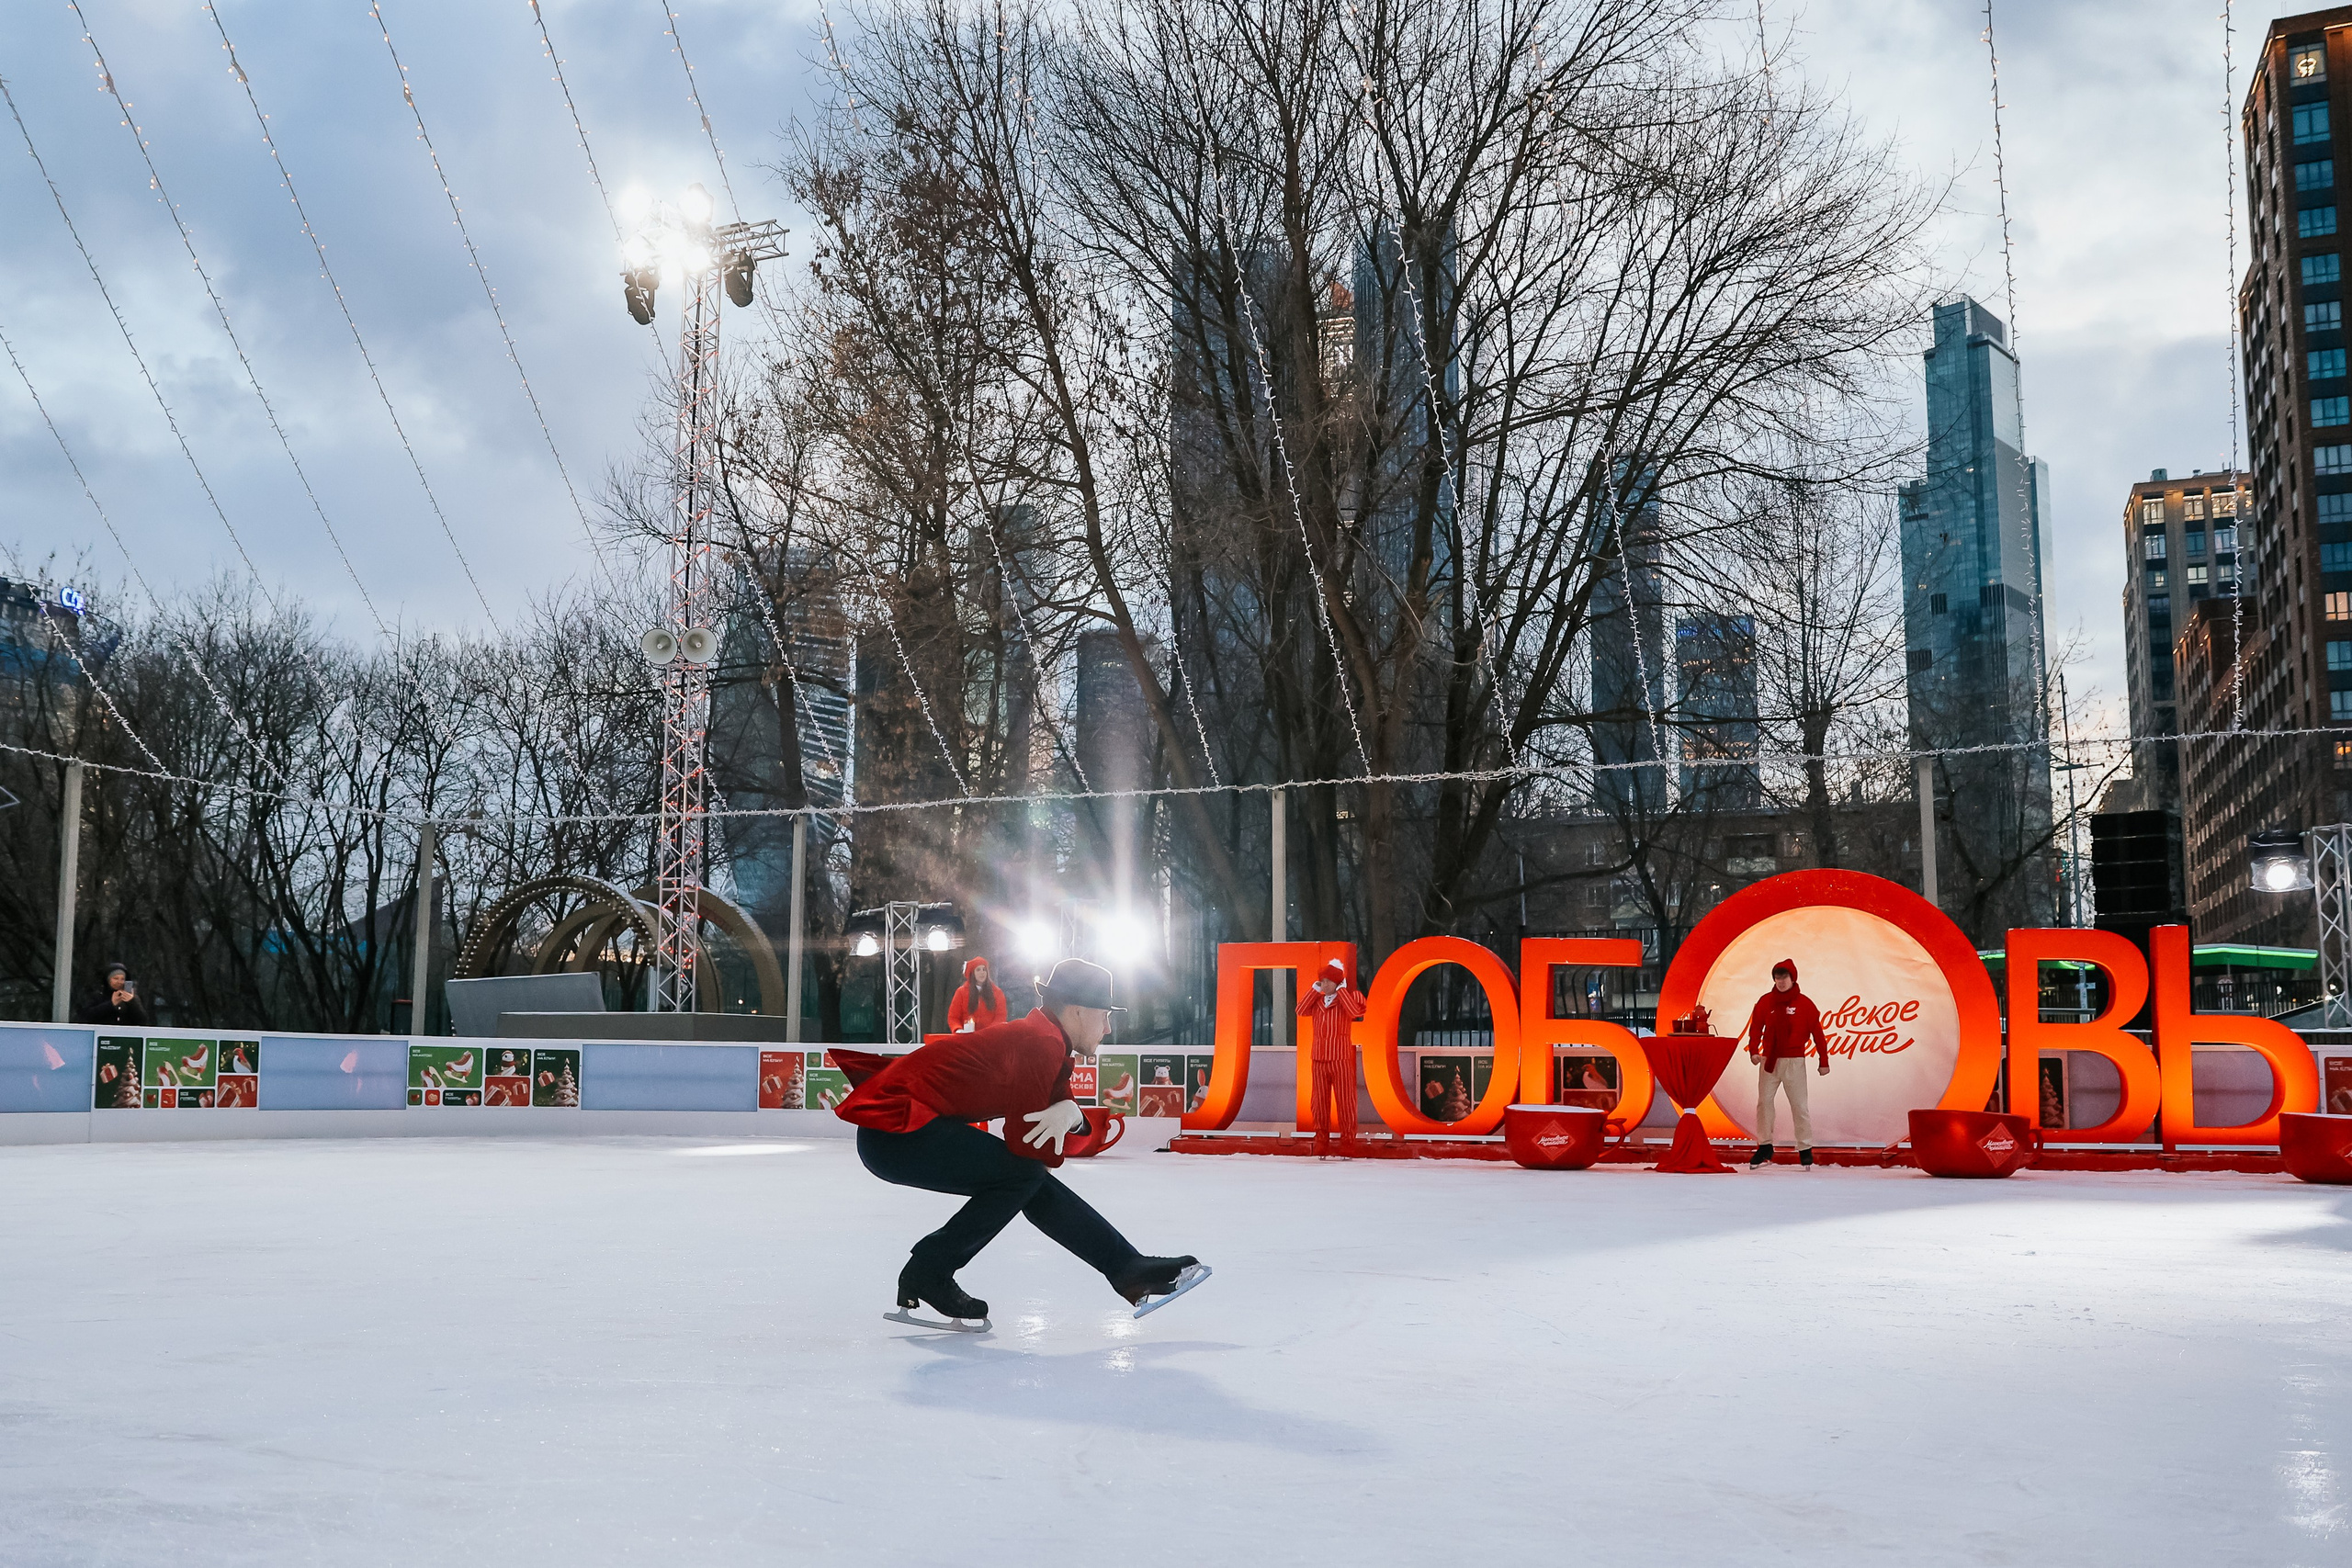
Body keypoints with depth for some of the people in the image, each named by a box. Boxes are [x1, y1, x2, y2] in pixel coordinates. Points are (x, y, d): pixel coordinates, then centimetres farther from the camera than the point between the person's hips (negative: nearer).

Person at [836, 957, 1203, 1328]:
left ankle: (1131, 1270, 13)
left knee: (1034, 1185, 9)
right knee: (1023, 1174, -15)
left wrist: (1070, 1113, -12)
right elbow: (1025, 1145, -17)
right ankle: (925, 1276, -4)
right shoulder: (1043, 1043, -18)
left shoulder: (1045, 1039, 13)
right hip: (892, 1126, -10)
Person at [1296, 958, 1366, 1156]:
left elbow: (1355, 1012, -18)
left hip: (1341, 1058, -5)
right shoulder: (1317, 1000, 14)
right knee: (1319, 1103, 4)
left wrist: (1342, 990, -8)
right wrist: (1315, 989, 2)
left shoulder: (1348, 997, 2)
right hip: (1318, 1058, 5)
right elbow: (1301, 1011, 0)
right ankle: (1321, 1147, 9)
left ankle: (1347, 1147, -1)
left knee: (1345, 1102, -4)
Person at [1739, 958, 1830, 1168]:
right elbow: (1755, 1028, 3)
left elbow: (1817, 1033, 0)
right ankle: (1764, 1146, 11)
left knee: (1799, 1105, -1)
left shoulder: (1804, 1003, -2)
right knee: (1764, 1102, 2)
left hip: (1794, 1061, -3)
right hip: (1769, 1061, 3)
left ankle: (1805, 1149, 7)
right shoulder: (1765, 1001, 4)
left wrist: (1824, 1061, 0)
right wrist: (1754, 1050, -13)